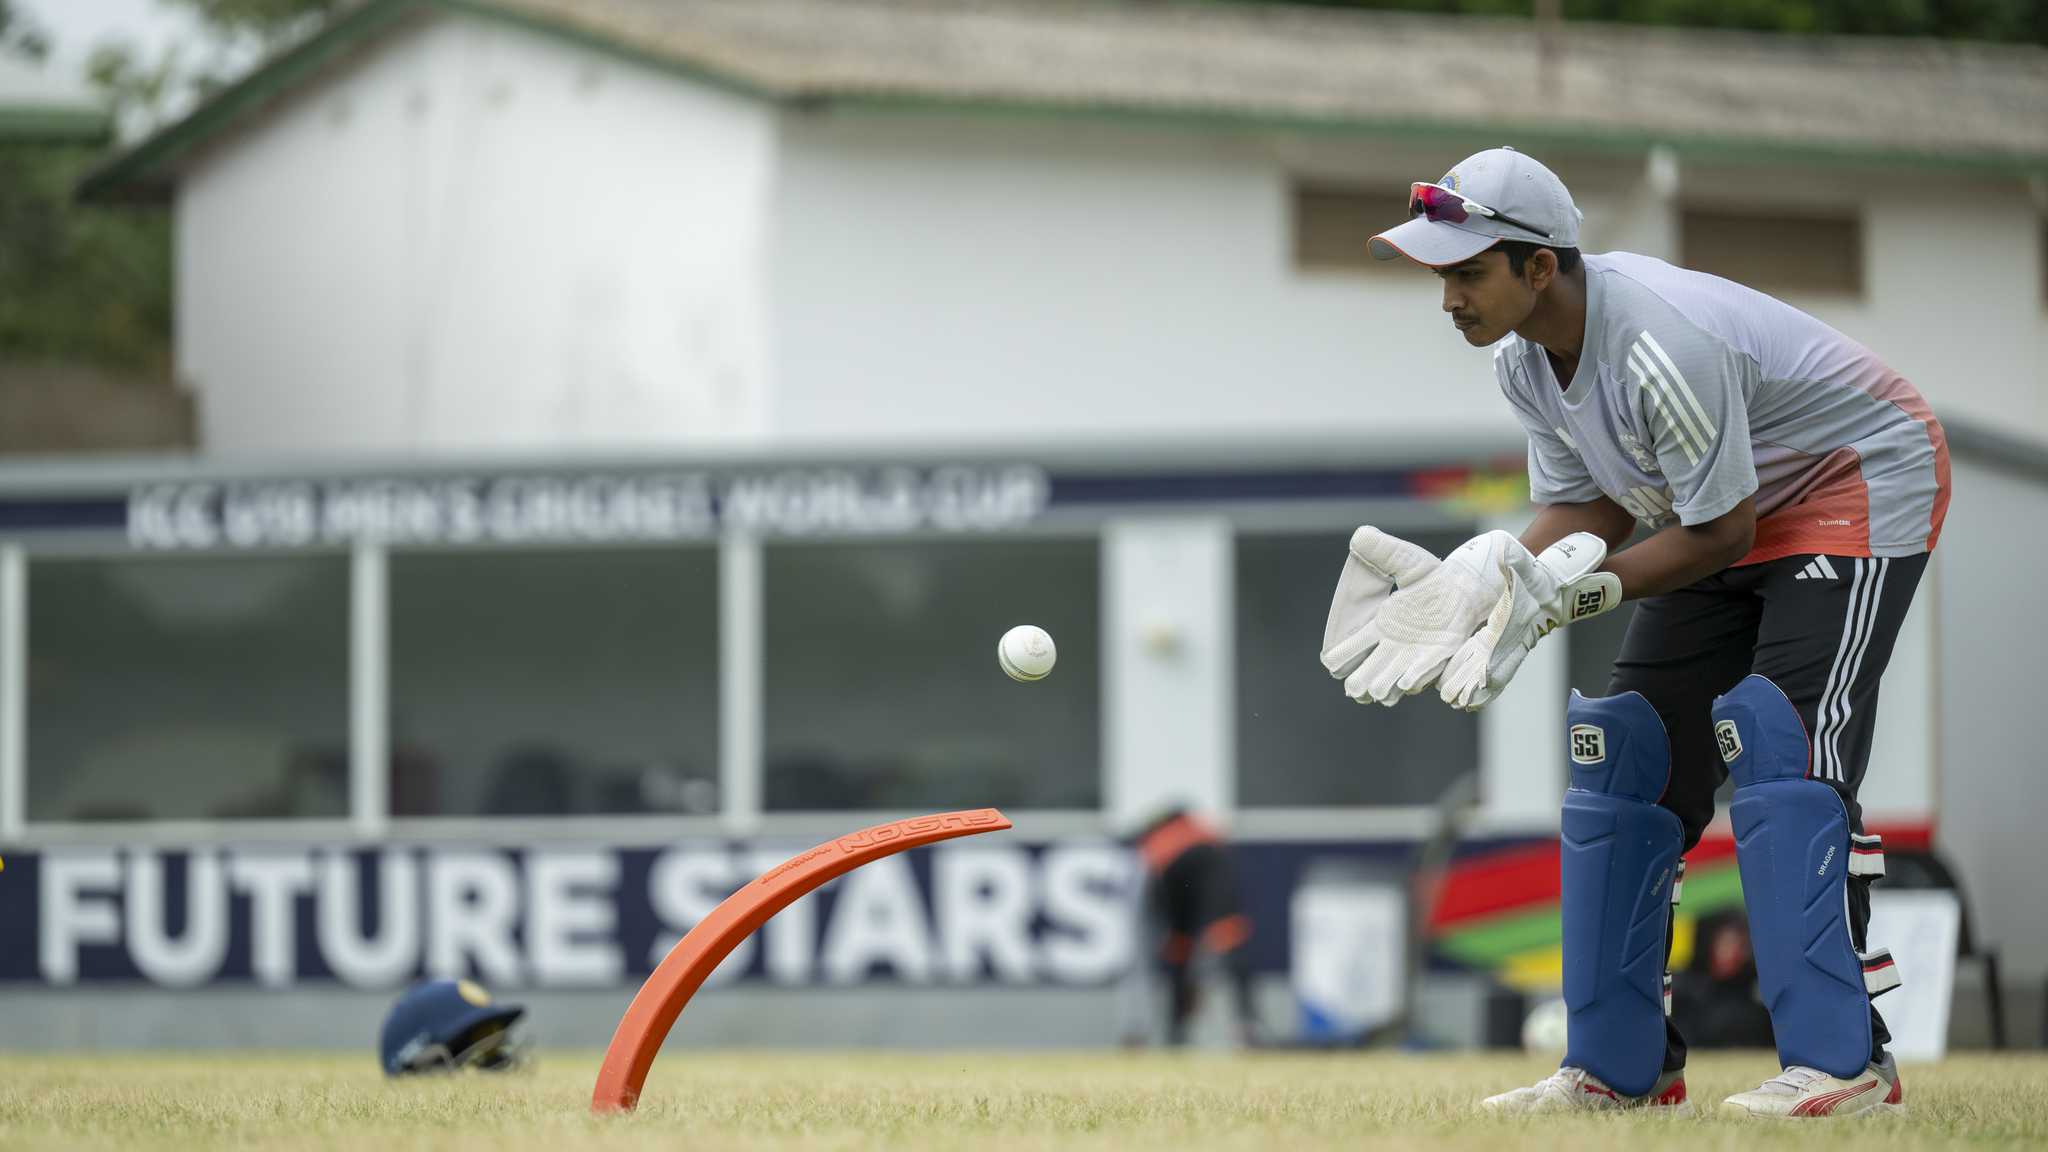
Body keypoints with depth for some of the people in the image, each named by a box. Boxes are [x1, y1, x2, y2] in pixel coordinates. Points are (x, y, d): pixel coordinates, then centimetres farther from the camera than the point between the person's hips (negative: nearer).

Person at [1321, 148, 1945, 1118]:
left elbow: (1718, 535, -27)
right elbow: (1586, 511, -1)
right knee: (1625, 749, 4)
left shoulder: (1661, 346, -35)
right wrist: (1475, 584, -16)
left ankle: (1843, 1061, -25)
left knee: (1777, 738, -24)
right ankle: (1619, 1067, 9)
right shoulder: (1523, 356, -8)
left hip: (1863, 482, -9)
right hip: (1732, 513, 9)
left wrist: (1576, 591, -31)